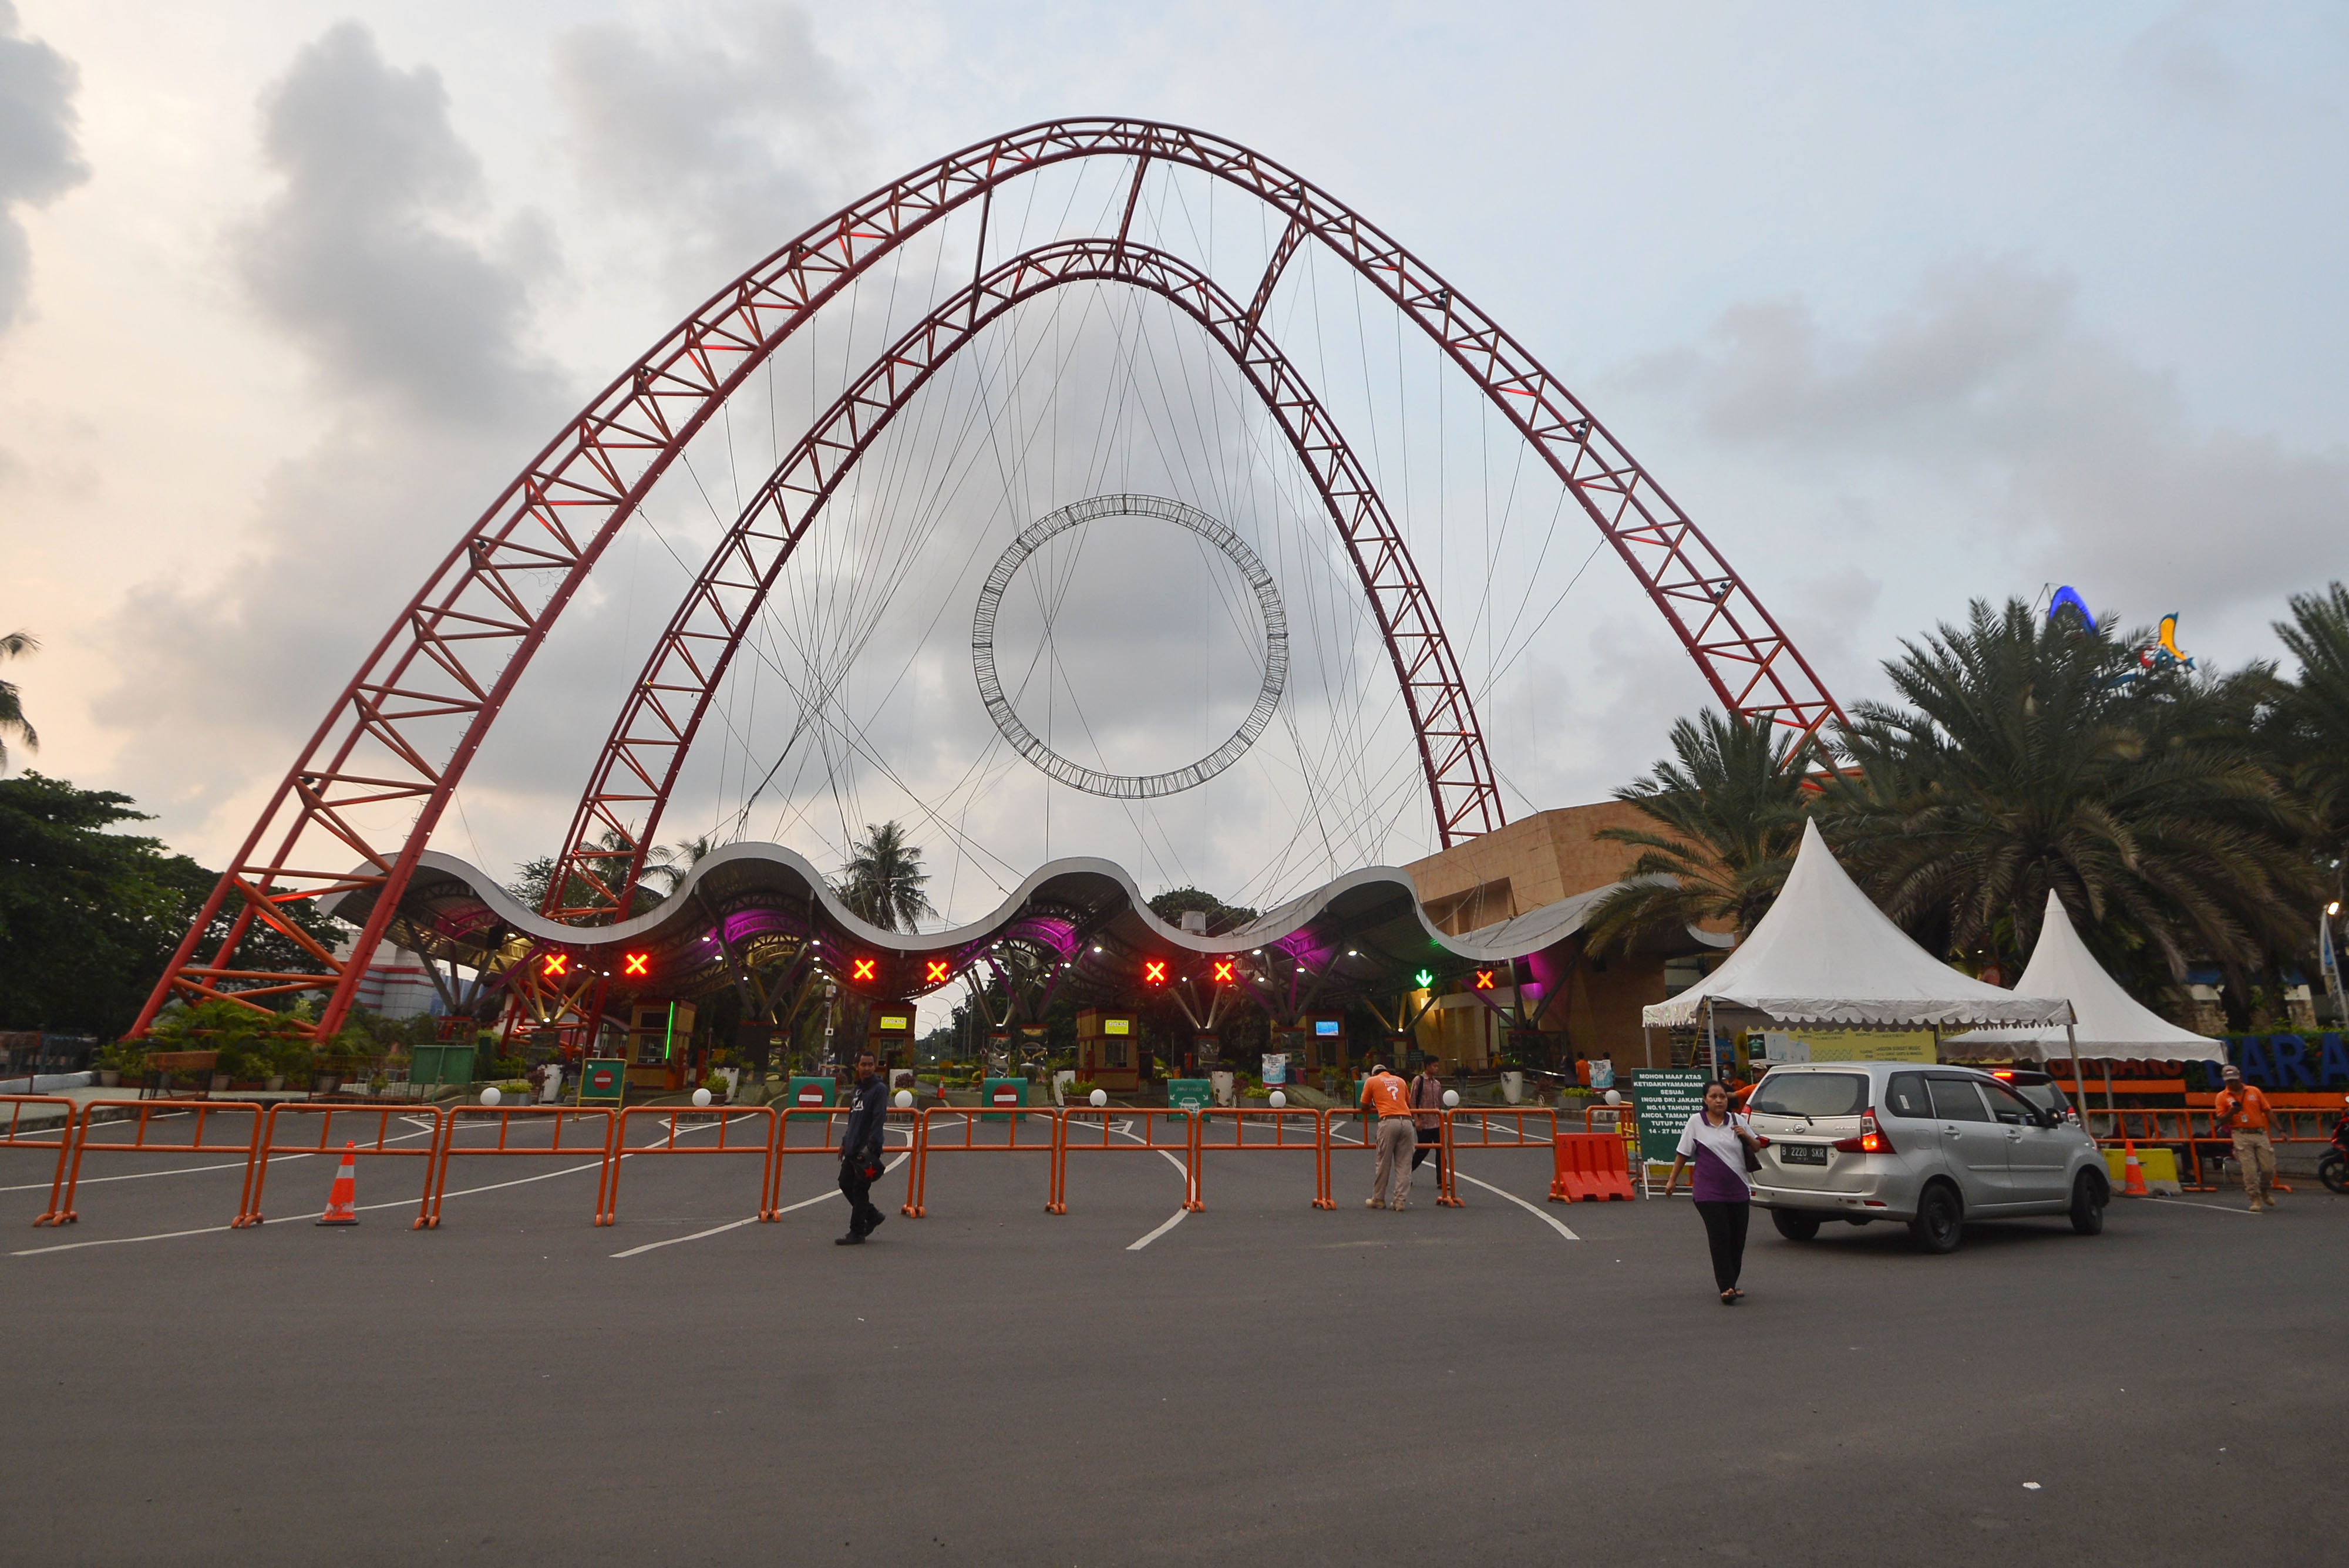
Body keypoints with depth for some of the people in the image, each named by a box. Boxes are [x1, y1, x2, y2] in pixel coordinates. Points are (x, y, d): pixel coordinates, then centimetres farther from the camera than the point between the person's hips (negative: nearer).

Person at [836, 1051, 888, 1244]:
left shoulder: (879, 1090, -10)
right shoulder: (856, 1090, 17)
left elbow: (879, 1119, -18)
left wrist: (870, 1146, -24)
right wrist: (845, 1141, 21)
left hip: (868, 1149, -9)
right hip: (853, 1148, 9)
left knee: (859, 1190, -4)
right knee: (845, 1184, 11)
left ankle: (857, 1233, 4)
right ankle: (872, 1215, 26)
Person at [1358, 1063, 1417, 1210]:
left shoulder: (1371, 1081, 15)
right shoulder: (1400, 1081, 26)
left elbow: (1364, 1107, 17)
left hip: (1388, 1122, -3)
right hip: (1407, 1121, 3)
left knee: (1384, 1163, 5)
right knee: (1403, 1164, 6)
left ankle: (1378, 1200, 13)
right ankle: (1400, 1201, 3)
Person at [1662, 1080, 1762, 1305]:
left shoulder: (1737, 1120, 7)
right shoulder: (1696, 1122, -1)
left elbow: (1757, 1147, 16)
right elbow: (1683, 1153, 4)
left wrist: (1746, 1136, -6)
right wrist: (1672, 1179, 6)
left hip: (1739, 1191, 3)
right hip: (1709, 1193, -3)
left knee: (1738, 1240, 7)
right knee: (1720, 1239, -9)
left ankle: (1731, 1283, 22)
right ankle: (1726, 1287, -9)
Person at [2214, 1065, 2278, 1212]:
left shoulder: (2254, 1091, 8)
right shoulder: (2222, 1097, 2)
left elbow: (2267, 1111, 11)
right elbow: (2221, 1120, 0)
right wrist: (2232, 1112, -19)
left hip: (2260, 1133, 2)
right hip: (2241, 1135, -2)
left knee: (2269, 1168, 1)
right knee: (2249, 1169, -8)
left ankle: (2265, 1192, 29)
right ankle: (2255, 1199, 2)